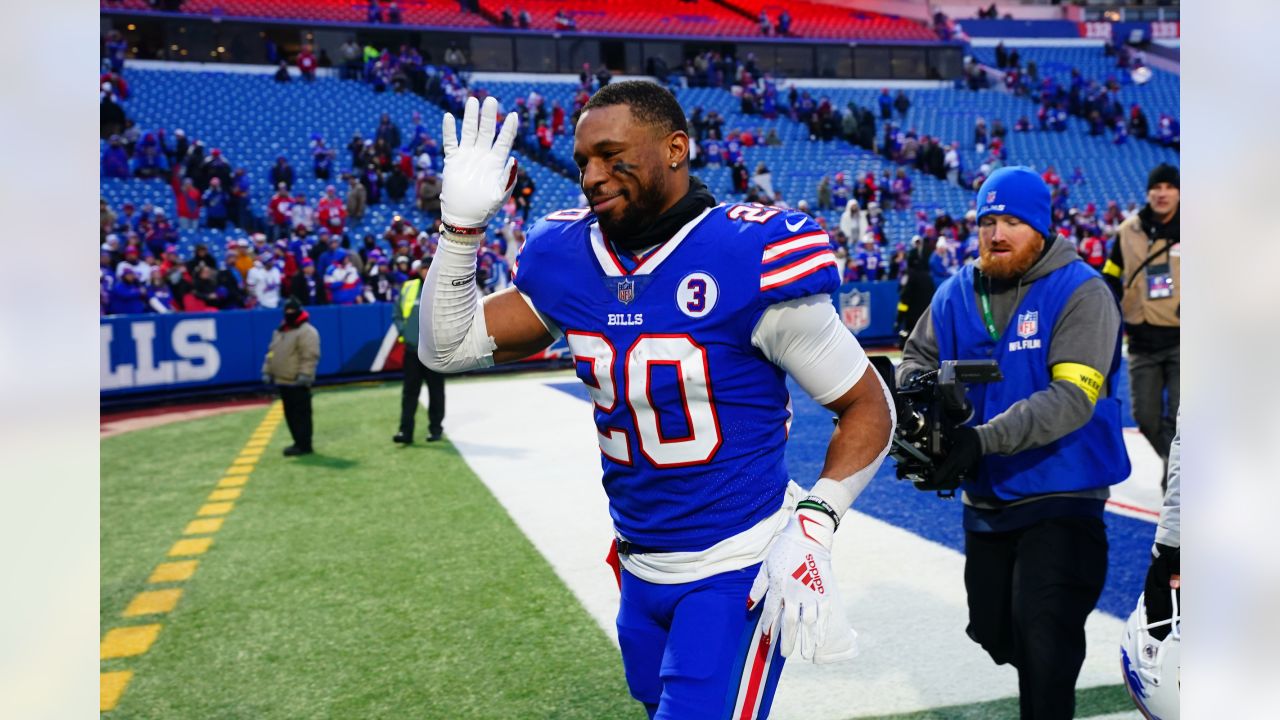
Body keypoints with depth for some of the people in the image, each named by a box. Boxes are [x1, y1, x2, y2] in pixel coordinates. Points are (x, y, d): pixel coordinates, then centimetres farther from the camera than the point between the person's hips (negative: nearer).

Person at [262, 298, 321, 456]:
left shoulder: (307, 331, -11)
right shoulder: (279, 331, 18)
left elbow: (310, 356, -18)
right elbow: (271, 353, 23)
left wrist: (304, 374, -24)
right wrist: (267, 371, 16)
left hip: (297, 382, -9)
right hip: (282, 381, 9)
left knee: (301, 414, -7)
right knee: (290, 414, 13)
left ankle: (304, 445, -5)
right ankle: (299, 442, 22)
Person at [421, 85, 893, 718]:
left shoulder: (752, 260, -18)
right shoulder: (569, 259, -2)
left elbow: (868, 407, -10)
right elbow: (445, 350, 3)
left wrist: (813, 527, -23)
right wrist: (462, 223, -8)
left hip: (738, 570, -6)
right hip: (639, 567, 6)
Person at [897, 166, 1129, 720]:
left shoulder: (1081, 293, -16)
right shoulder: (957, 293, 0)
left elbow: (1073, 397, -26)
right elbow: (918, 355, 9)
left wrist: (984, 437, -36)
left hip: (1060, 496, -6)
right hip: (985, 497, 6)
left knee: (1043, 647, -10)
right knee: (994, 634, 21)